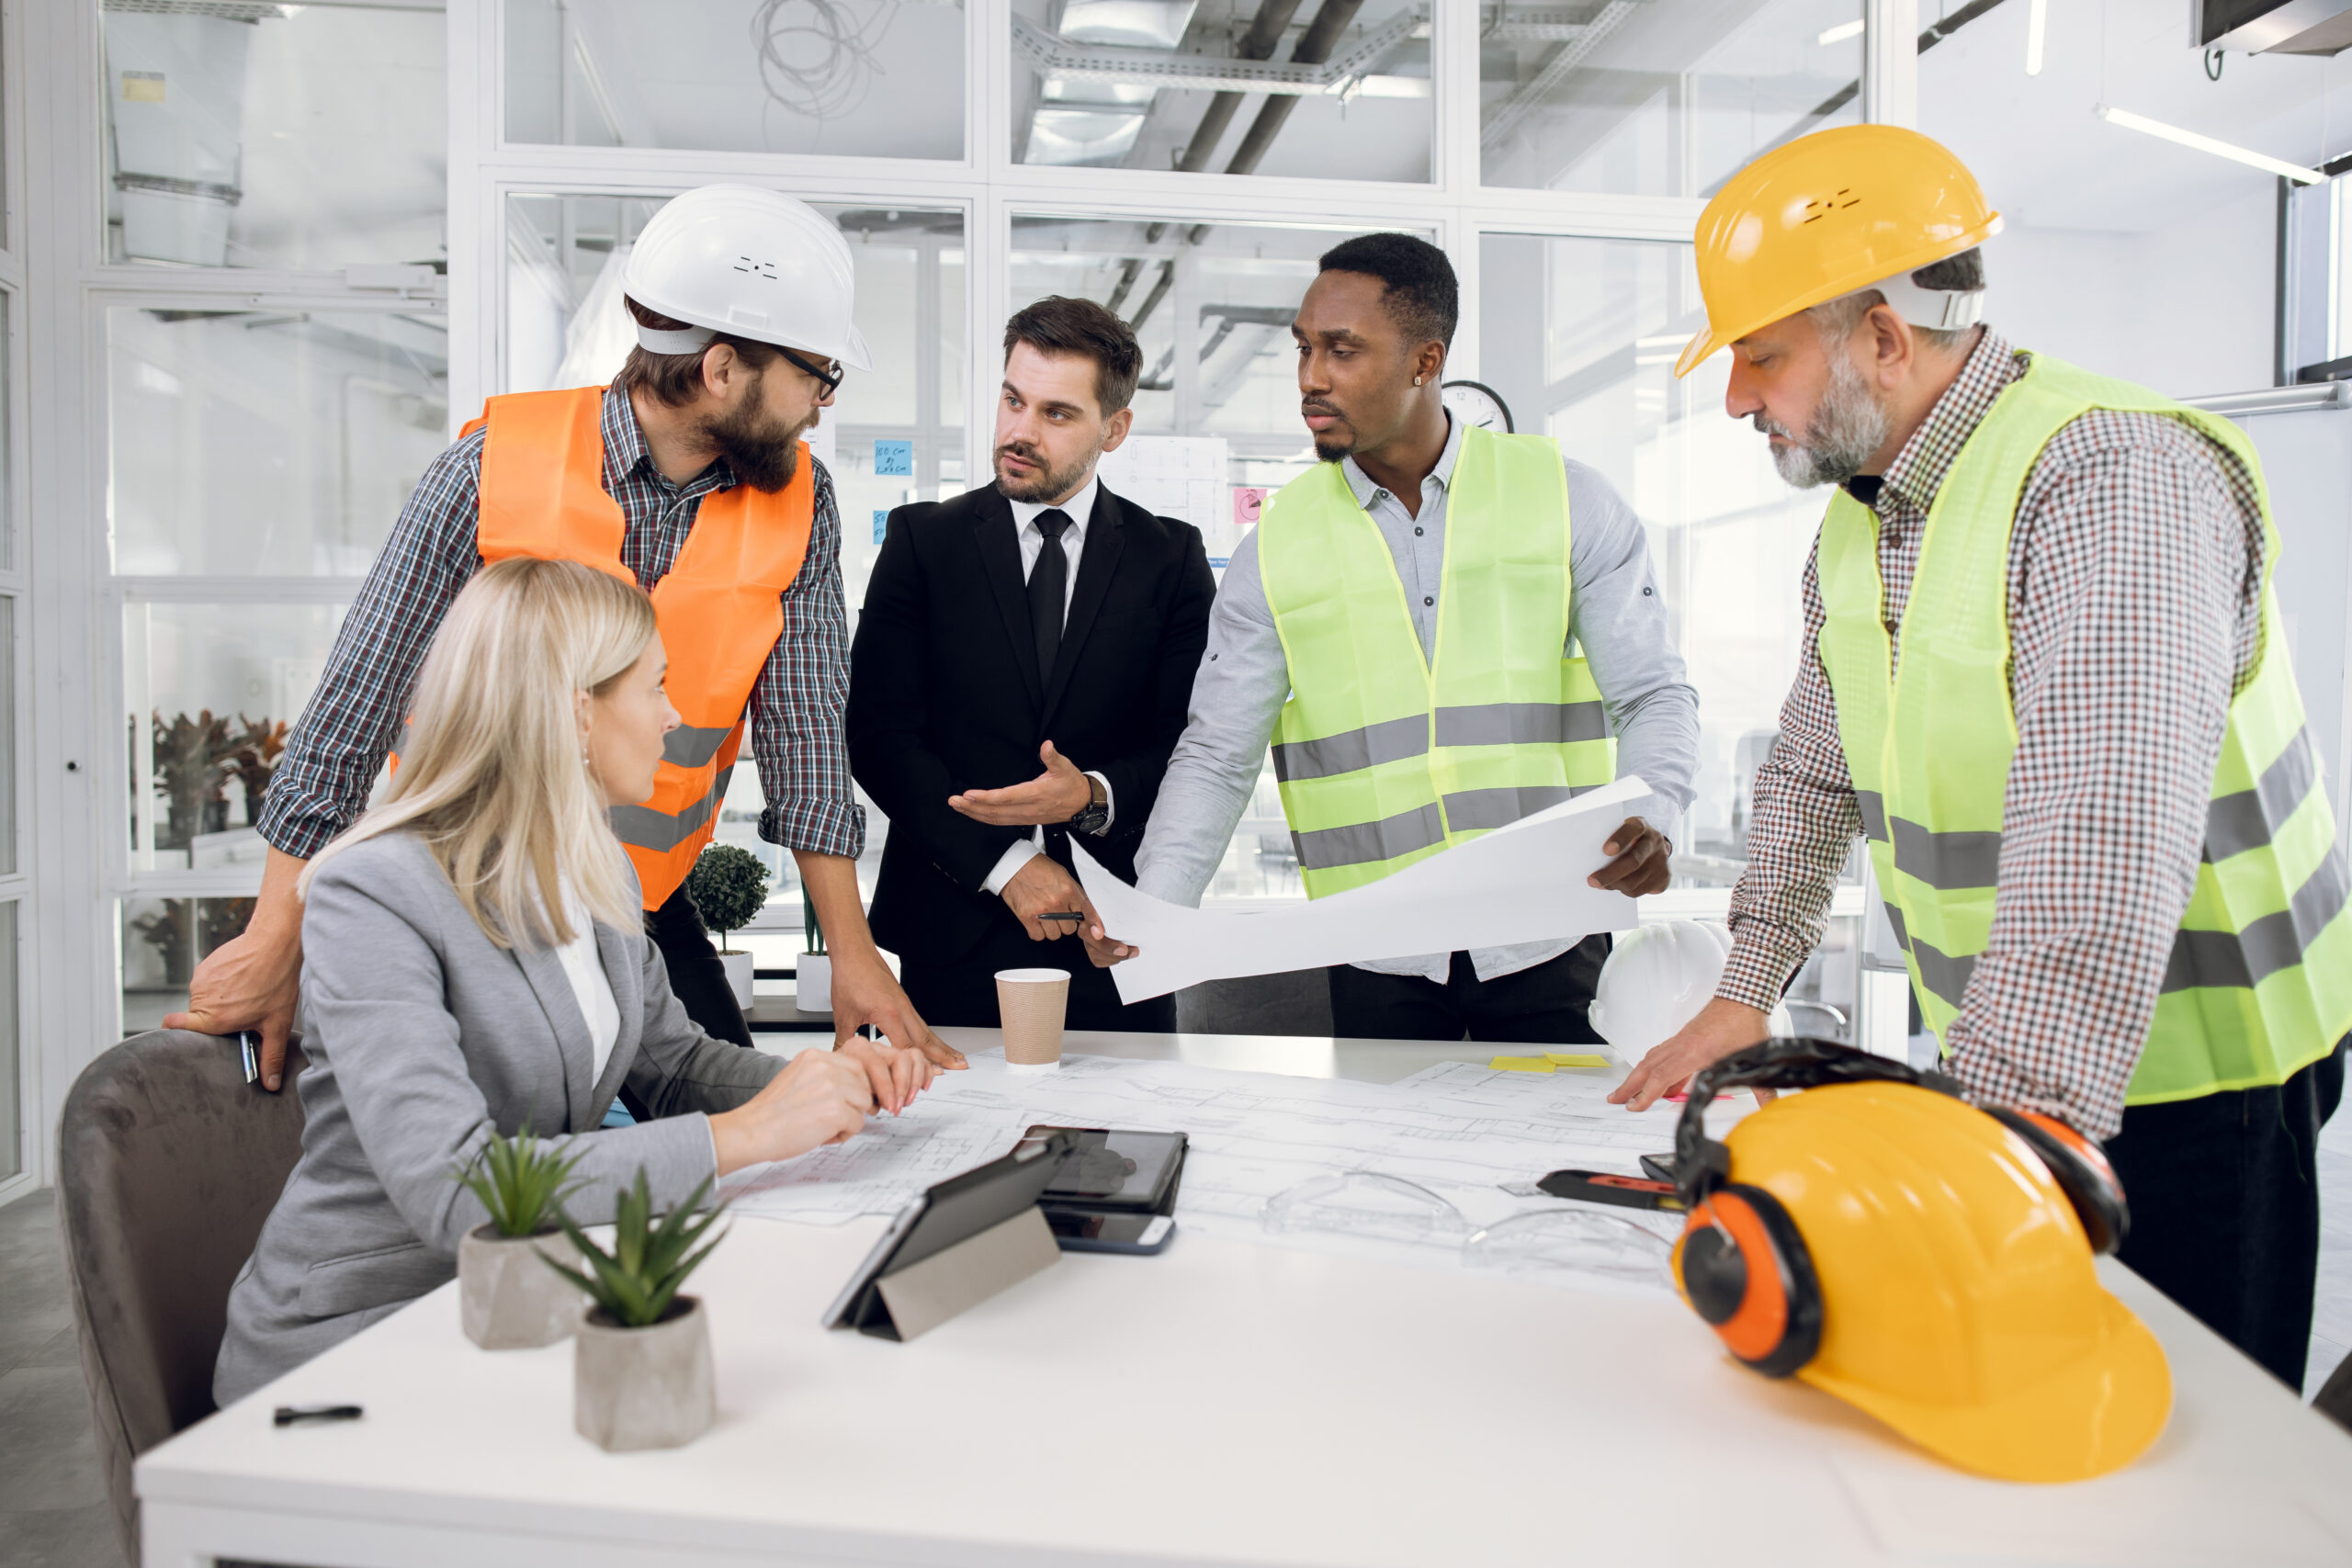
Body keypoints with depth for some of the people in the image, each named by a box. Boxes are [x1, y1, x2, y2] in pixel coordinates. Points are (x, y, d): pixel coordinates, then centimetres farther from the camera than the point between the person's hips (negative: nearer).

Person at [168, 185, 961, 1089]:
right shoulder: (499, 465, -13)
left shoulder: (798, 502, -6)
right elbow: (357, 706, -11)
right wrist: (278, 941, -12)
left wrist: (851, 951, -8)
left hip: (644, 911, 2)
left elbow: (803, 730, -4)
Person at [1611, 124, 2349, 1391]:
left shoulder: (2111, 483, -25)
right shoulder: (1858, 517, 4)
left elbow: (2104, 856, -37)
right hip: (1999, 1060, 8)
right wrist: (1746, 993, 3)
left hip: (2193, 1074, -7)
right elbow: (1811, 773, 12)